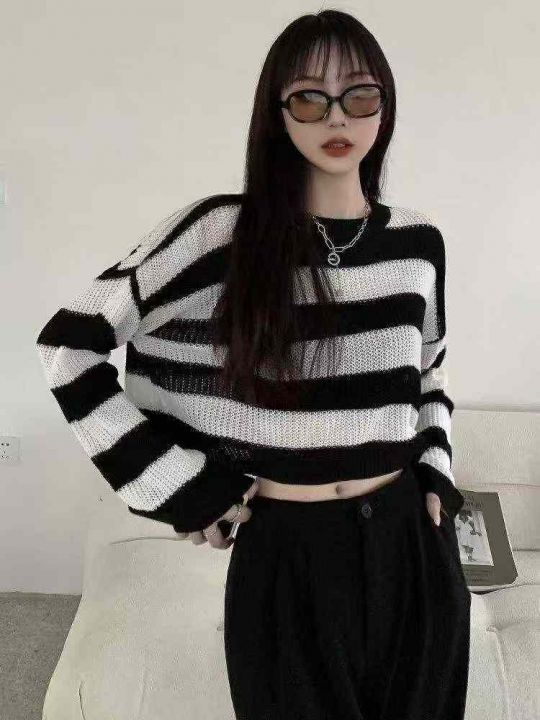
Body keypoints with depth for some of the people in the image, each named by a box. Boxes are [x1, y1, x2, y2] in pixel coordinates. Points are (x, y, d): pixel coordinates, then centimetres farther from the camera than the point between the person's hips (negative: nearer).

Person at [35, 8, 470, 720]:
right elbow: (67, 343, -9)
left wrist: (435, 473, 5)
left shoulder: (418, 241, 1)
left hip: (409, 543, 4)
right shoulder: (219, 233, -12)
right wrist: (177, 485, -11)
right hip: (288, 556, -3)